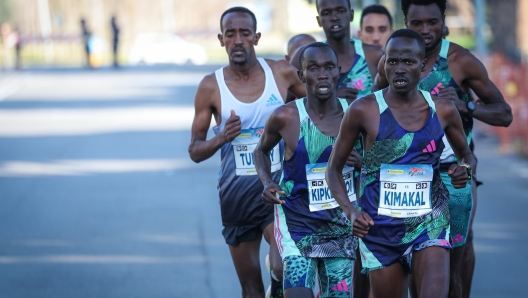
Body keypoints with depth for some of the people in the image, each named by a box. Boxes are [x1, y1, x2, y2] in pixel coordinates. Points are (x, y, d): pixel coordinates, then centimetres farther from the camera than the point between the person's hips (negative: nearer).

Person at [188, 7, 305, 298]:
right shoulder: (211, 87, -4)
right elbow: (195, 151, 2)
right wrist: (222, 137, -18)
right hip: (237, 190, 1)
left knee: (284, 268, -23)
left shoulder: (281, 72, -3)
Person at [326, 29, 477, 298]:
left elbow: (467, 155, 18)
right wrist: (350, 211, -14)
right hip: (380, 228, -1)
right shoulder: (363, 110, -7)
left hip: (429, 224, 1)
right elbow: (334, 168, 2)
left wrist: (465, 169, -7)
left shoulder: (443, 110, 0)